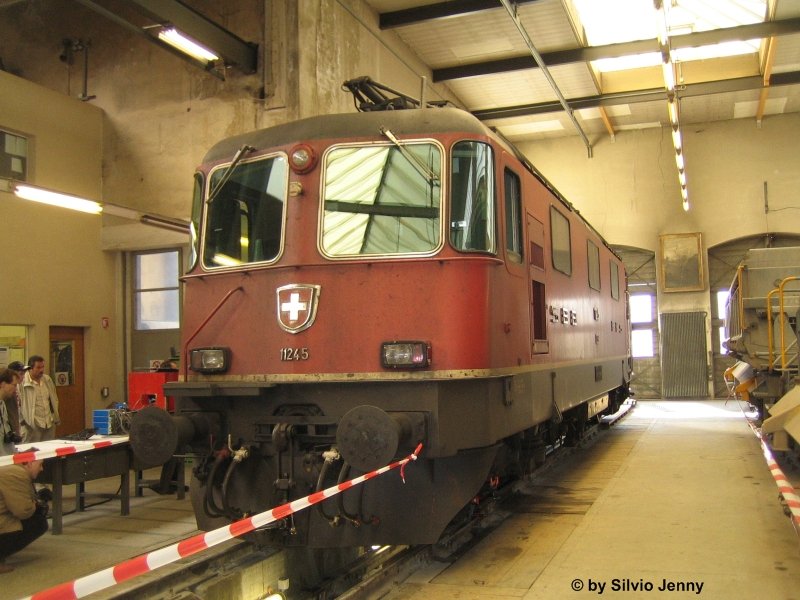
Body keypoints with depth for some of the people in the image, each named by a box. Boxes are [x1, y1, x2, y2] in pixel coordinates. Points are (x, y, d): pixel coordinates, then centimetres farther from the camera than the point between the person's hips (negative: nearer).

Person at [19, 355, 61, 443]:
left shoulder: (47, 380, 9)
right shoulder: (22, 382, -11)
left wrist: (56, 417, 17)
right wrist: (22, 421, -9)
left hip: (50, 423, 6)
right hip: (32, 424, -6)